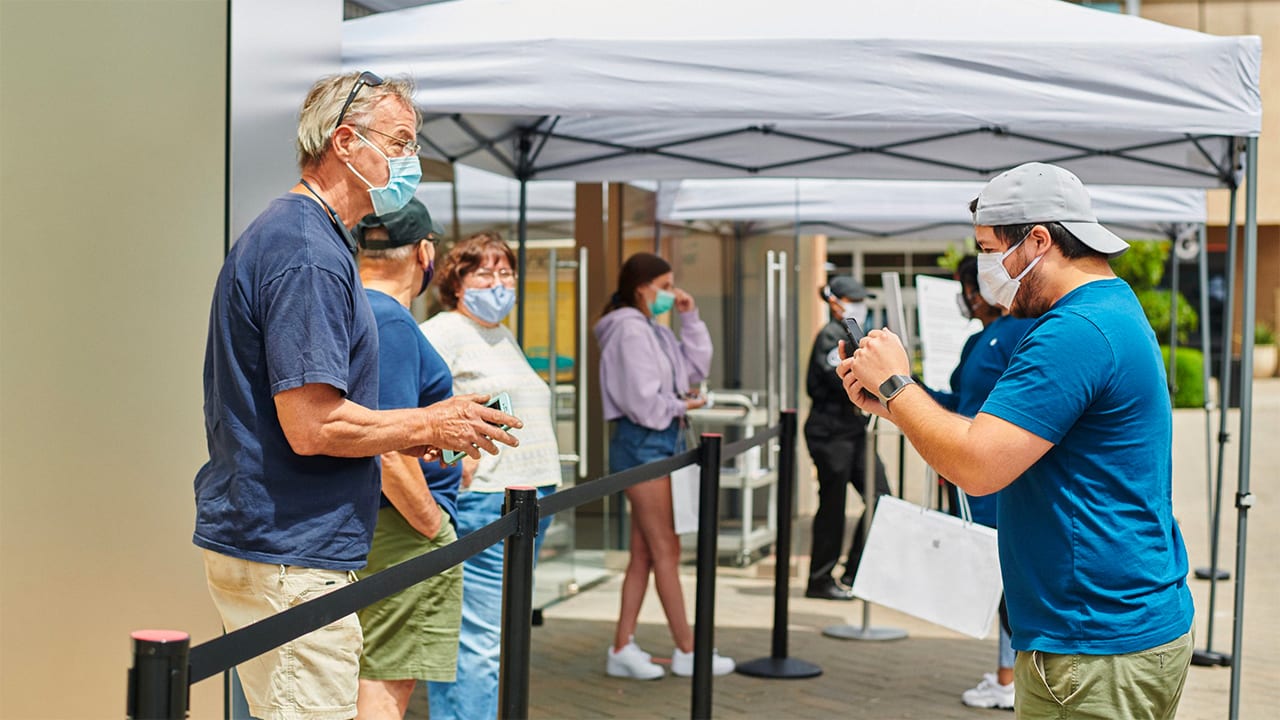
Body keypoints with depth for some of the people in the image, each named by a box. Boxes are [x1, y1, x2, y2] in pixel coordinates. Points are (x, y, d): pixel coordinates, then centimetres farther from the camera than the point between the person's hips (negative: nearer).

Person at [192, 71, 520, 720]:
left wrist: (398, 431, 14)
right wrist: (429, 426, -10)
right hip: (291, 553, -11)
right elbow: (312, 426, -24)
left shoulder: (280, 233, 16)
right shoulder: (309, 253, -18)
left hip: (253, 538, 11)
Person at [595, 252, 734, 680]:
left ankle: (622, 649, 12)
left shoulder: (655, 331, 16)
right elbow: (641, 398, -18)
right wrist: (682, 405, -4)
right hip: (642, 441, -10)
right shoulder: (630, 329, -13)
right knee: (666, 549, -2)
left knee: (644, 553, 9)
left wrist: (690, 319, 10)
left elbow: (696, 367, 16)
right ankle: (687, 652, 5)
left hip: (663, 440, 10)